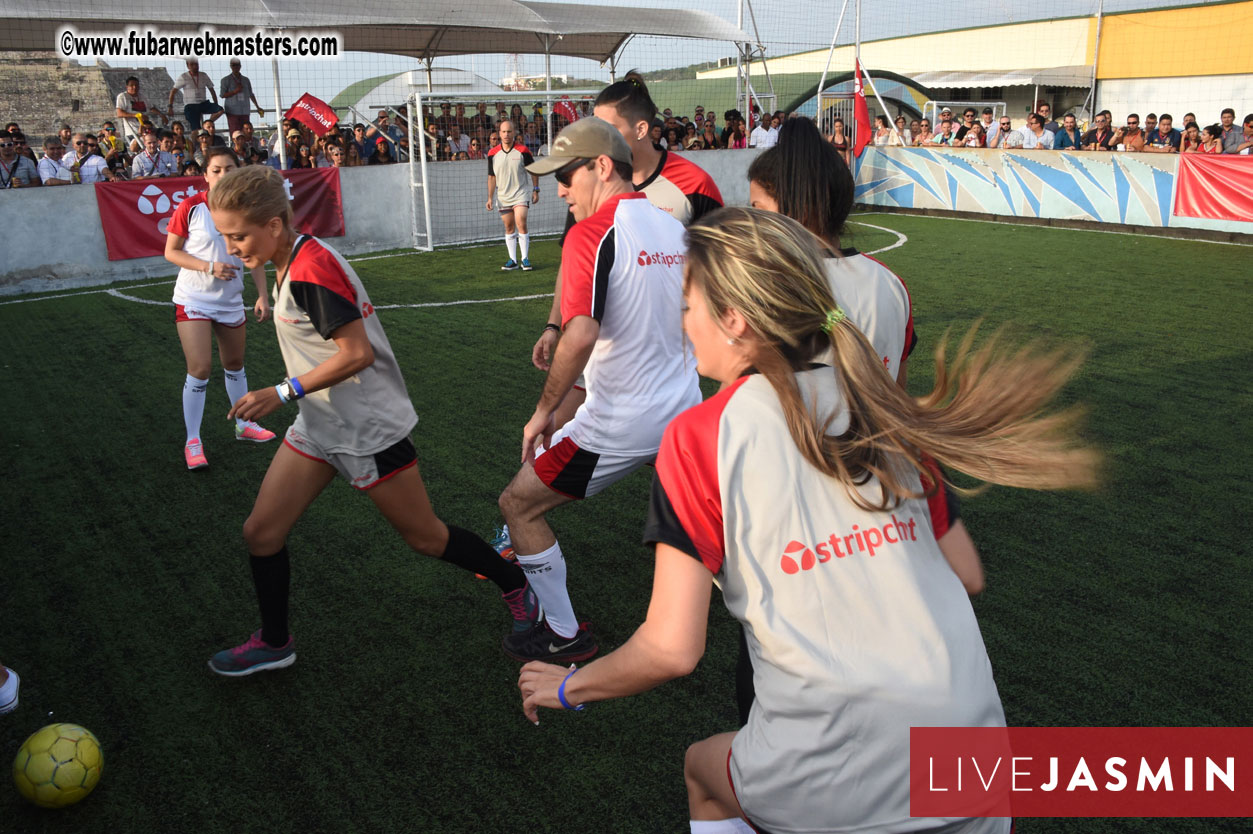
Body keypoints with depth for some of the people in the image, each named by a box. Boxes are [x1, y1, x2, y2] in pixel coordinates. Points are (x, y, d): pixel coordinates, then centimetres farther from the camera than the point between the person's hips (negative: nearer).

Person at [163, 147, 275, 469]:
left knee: (235, 364, 17)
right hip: (193, 300, -4)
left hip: (231, 301, 4)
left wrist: (263, 296, -2)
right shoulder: (190, 207, -12)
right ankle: (192, 441, 3)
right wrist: (209, 267, -21)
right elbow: (171, 252, -8)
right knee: (200, 368, -10)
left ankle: (244, 425, 35)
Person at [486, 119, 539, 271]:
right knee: (509, 228, 7)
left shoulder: (522, 150, -6)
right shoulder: (493, 153, 1)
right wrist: (490, 198, 5)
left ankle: (525, 259, -6)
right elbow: (492, 177, 9)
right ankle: (513, 260, 14)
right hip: (502, 197, 3)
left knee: (521, 224, -14)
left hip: (520, 194, -3)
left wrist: (535, 190, 2)